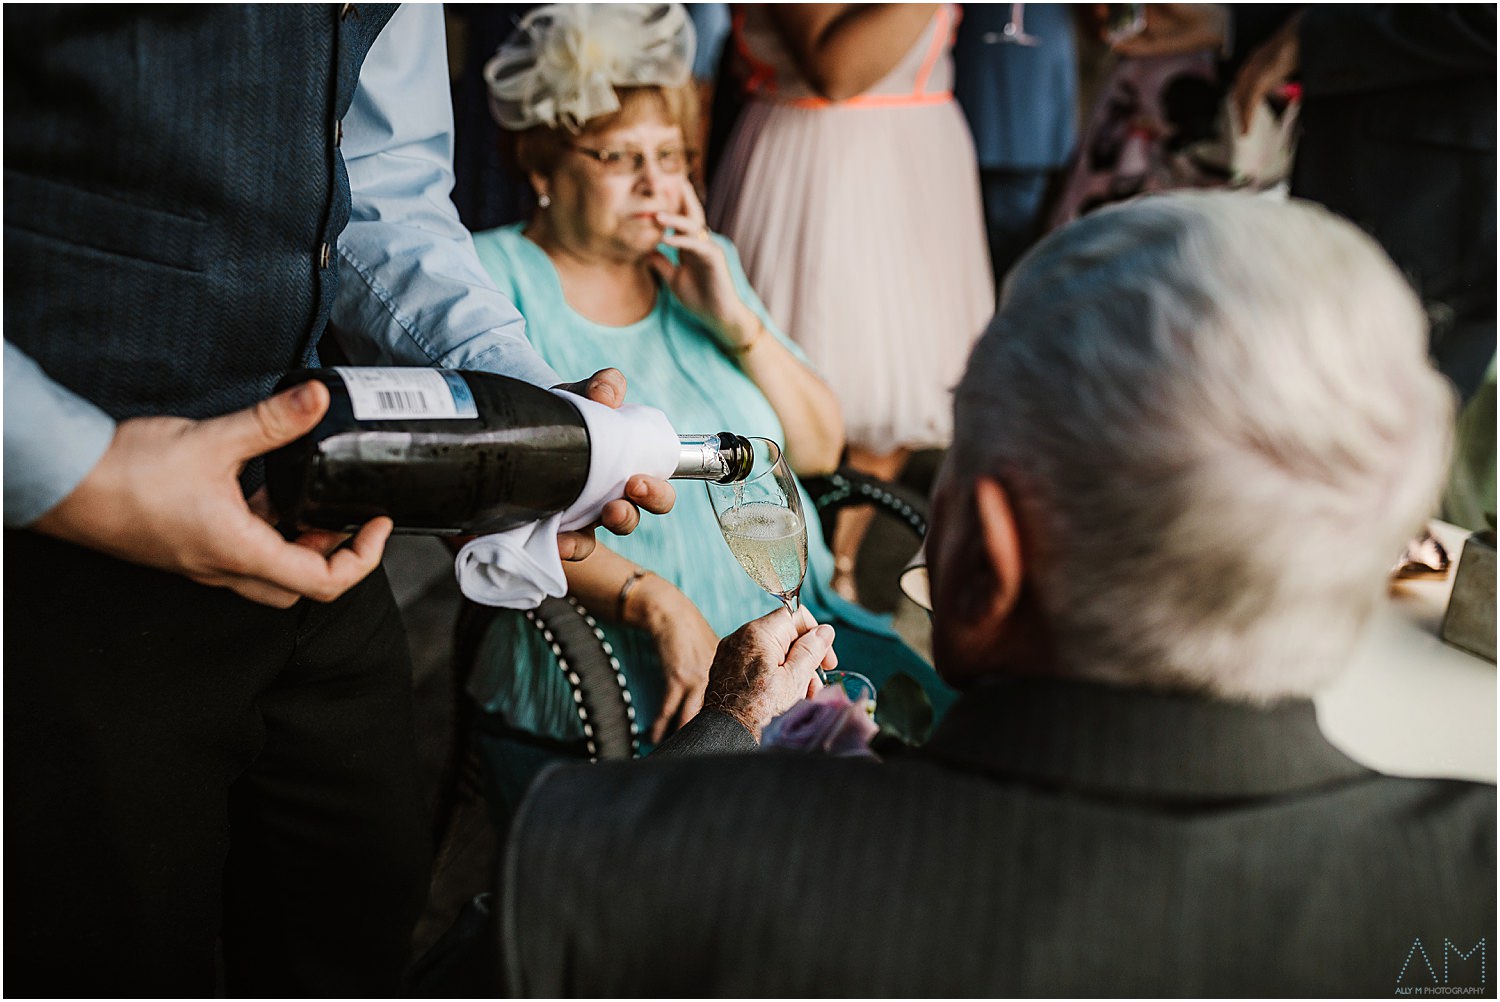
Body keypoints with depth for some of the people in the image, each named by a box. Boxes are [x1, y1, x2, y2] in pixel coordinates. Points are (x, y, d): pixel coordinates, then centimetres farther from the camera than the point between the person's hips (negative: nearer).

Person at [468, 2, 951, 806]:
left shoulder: (701, 266, 17)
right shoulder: (492, 278, 0)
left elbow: (820, 450, 15)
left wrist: (735, 319, 0)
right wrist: (656, 600, -23)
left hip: (791, 636, 6)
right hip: (613, 675, -6)